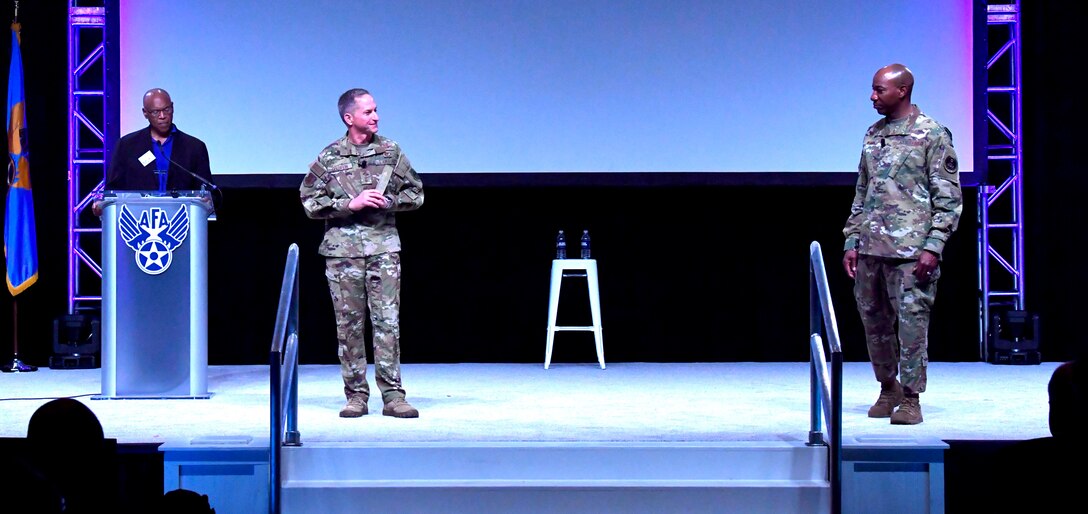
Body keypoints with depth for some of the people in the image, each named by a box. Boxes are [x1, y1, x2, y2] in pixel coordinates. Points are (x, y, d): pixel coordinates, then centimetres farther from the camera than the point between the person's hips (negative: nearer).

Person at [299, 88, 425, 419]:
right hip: (343, 248, 0)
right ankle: (356, 395, 9)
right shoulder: (329, 157, 3)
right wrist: (351, 204, -9)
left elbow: (415, 193, 12)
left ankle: (392, 395, -2)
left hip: (384, 246, 1)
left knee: (387, 320, -4)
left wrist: (387, 201, -6)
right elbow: (309, 202, 1)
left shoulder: (391, 152, 7)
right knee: (349, 323, 2)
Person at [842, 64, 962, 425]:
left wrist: (933, 246, -14)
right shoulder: (873, 135, 15)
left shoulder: (933, 135, -4)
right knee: (874, 320, 10)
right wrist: (852, 241, 12)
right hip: (870, 247, 6)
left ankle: (910, 398, 2)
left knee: (911, 321, -5)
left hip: (911, 248, -6)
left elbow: (948, 198, -7)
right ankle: (888, 388, 25)